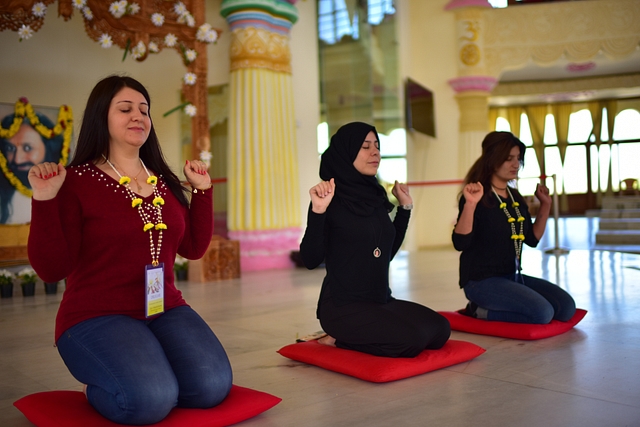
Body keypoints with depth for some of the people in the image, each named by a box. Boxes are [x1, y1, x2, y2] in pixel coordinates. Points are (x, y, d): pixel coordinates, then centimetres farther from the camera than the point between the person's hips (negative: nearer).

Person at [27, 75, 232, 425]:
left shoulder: (164, 182, 11)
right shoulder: (75, 181, -7)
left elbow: (193, 248, 13)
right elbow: (52, 270, -12)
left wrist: (202, 190, 10)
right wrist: (44, 202, -22)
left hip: (165, 309, 5)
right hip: (97, 316, -5)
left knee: (212, 387, -19)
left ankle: (150, 372, 11)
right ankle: (98, 388, 5)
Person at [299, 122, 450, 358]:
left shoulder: (375, 196, 10)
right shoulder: (332, 199, -11)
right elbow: (311, 260, -17)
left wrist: (405, 207, 16)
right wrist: (317, 211, -28)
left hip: (381, 300, 8)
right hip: (343, 305, -8)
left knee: (440, 330, -4)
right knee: (412, 339, -22)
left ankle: (351, 337, 8)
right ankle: (340, 339, 0)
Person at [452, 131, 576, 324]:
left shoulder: (516, 198, 11)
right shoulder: (478, 197, -13)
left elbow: (532, 239, 17)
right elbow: (460, 243, -23)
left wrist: (545, 204, 13)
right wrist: (470, 204, -34)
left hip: (513, 277, 9)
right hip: (482, 280, -9)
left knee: (566, 307, 0)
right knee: (542, 313, -23)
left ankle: (489, 308, 5)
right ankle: (481, 311, -2)